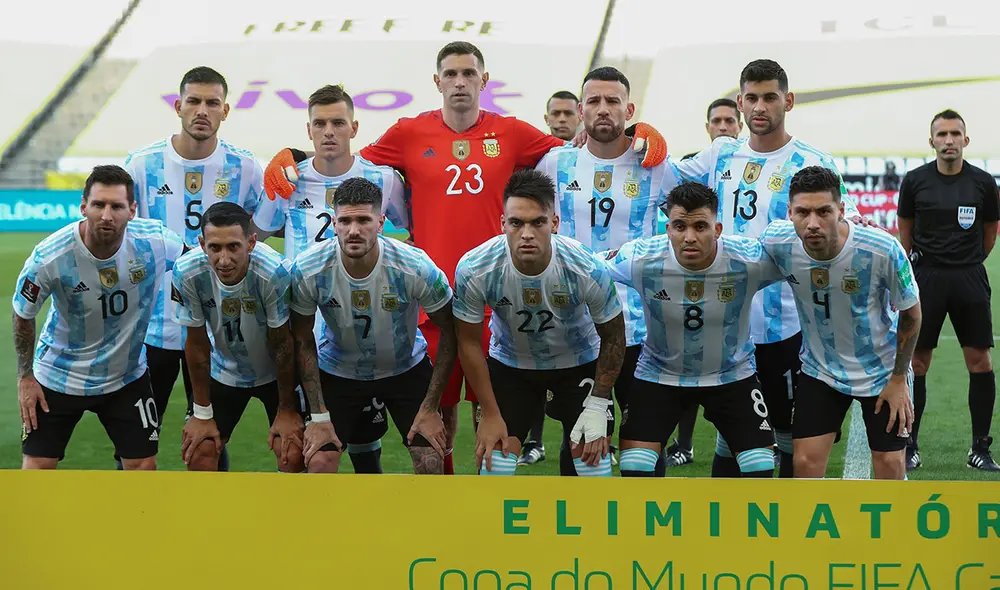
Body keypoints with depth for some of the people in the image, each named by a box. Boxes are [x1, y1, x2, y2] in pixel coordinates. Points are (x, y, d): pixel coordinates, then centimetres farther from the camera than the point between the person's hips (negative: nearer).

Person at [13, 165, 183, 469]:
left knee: (142, 466, 4)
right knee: (36, 468, 0)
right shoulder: (48, 257, -26)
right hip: (58, 376, -2)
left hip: (127, 376, 2)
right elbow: (23, 316, -7)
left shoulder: (156, 241, -23)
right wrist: (25, 376, -3)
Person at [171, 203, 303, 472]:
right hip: (224, 372, 2)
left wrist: (286, 410, -9)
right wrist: (202, 414, -5)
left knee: (293, 459, -12)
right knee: (198, 456, -4)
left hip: (275, 373, -2)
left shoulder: (274, 272, -34)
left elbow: (282, 344, -19)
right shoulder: (186, 273, -26)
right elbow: (197, 343, -12)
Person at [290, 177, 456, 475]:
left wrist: (430, 408, -12)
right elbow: (303, 342, -10)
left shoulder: (416, 267, -29)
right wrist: (318, 416, -11)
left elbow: (449, 333, -13)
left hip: (406, 368, 0)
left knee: (431, 463, -10)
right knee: (319, 463, -12)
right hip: (338, 370, 0)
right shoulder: (308, 270, -26)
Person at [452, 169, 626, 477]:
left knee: (593, 464, -5)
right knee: (493, 467, -6)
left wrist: (597, 407, -11)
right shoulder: (474, 270, -29)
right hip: (509, 364, 1)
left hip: (579, 363, 0)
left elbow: (613, 339, -12)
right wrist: (490, 415, -8)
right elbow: (469, 342, -12)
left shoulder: (589, 270, -31)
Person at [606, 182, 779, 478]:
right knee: (633, 469, -10)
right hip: (659, 373, 0)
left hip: (732, 373, 0)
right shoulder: (640, 259, -25)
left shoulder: (750, 260, -26)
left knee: (761, 468, -4)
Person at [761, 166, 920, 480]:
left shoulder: (884, 250, -29)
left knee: (890, 462, 2)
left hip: (881, 368, -1)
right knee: (806, 461, -4)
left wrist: (899, 379, -6)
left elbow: (910, 312, -12)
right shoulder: (775, 242, -24)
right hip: (819, 368, 2)